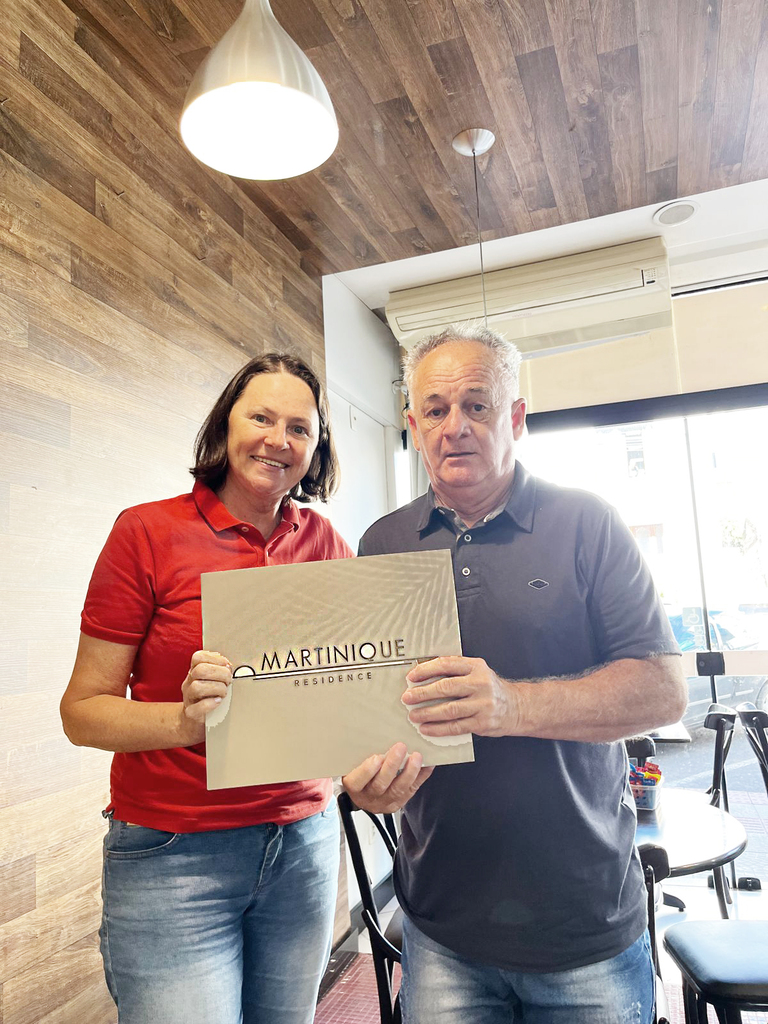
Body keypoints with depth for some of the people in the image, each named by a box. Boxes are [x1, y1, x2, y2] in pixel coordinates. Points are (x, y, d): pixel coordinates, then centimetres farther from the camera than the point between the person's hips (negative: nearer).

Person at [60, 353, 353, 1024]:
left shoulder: (326, 544, 2)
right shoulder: (149, 532, -9)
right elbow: (83, 710, -9)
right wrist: (184, 720, -27)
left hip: (304, 838, 4)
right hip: (173, 855, -3)